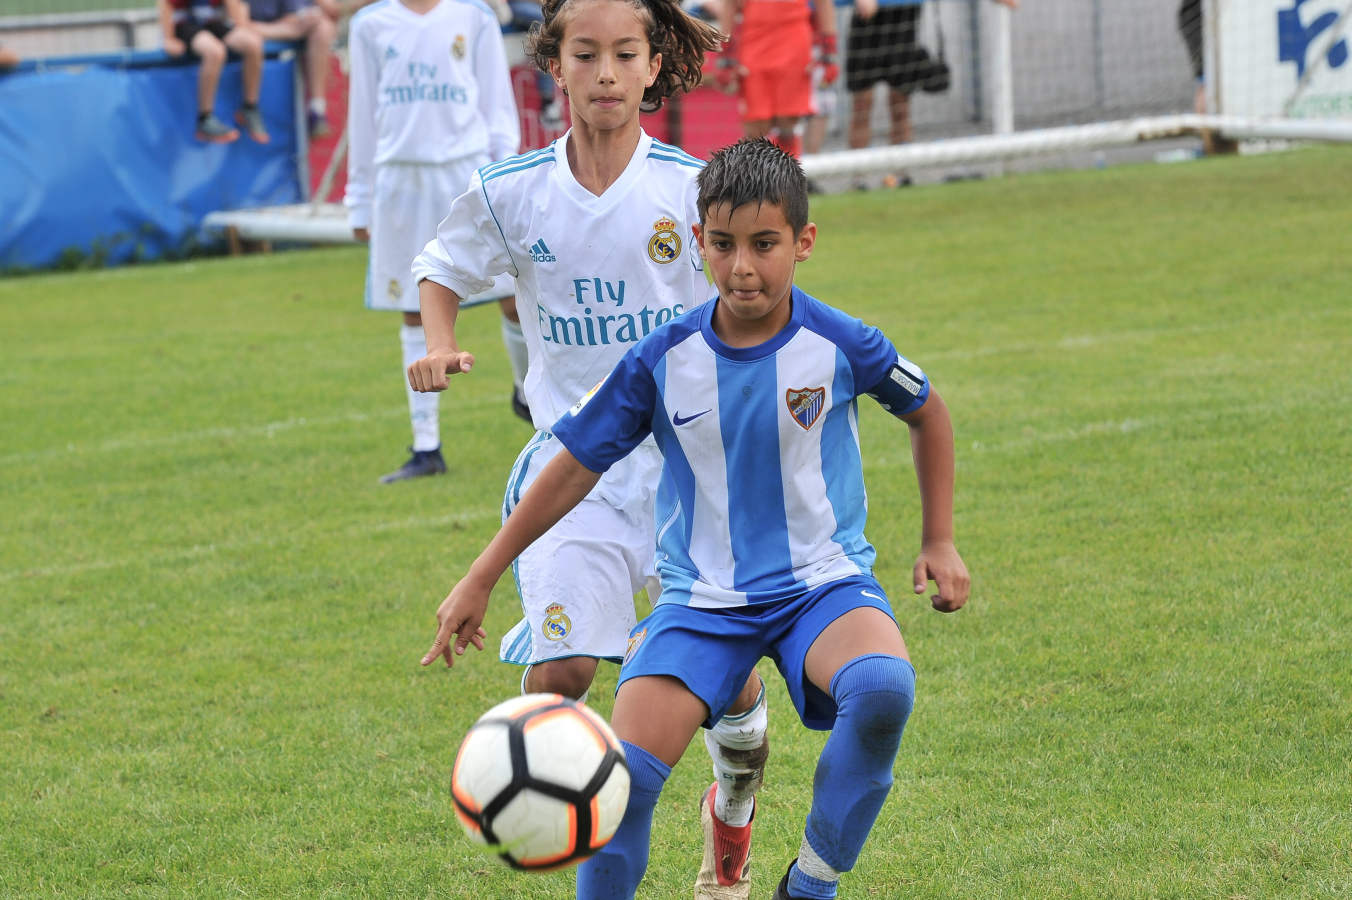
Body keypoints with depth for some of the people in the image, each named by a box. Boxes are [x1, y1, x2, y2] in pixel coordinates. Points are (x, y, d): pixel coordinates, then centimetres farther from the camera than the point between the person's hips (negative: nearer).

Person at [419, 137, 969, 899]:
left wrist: (940, 542, 13)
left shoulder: (840, 346, -9)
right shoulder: (663, 362, -7)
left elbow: (926, 411, 12)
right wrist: (480, 580, 7)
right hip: (702, 597, 1)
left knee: (883, 690, -34)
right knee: (627, 774, -19)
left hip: (821, 582, -1)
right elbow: (577, 466, 4)